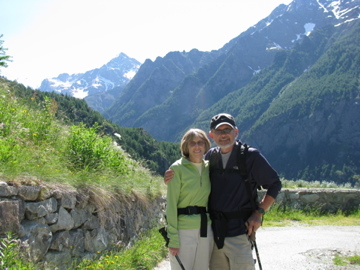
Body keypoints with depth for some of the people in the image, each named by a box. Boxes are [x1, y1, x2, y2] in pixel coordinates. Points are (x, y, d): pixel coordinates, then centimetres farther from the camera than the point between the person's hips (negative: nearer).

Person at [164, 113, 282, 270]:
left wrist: (258, 213, -7)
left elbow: (274, 184, 2)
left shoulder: (251, 156, -4)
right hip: (213, 230, 5)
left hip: (239, 230, -5)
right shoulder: (211, 156, 9)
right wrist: (173, 178, 2)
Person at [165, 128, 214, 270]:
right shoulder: (177, 168, -7)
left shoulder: (208, 167, 9)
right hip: (184, 230, -5)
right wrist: (173, 239, -14)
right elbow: (171, 204, -10)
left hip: (206, 231, 5)